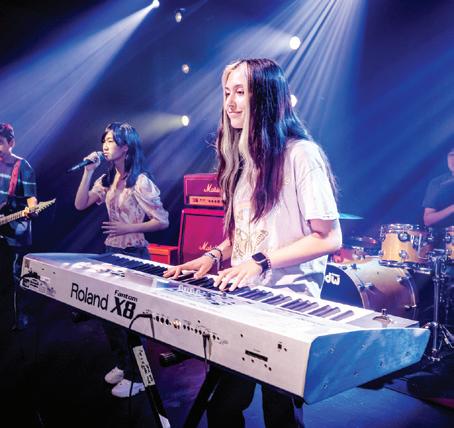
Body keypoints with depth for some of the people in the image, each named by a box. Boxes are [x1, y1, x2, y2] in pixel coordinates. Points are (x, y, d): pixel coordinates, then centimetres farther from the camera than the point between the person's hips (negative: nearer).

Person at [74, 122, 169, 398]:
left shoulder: (140, 181, -14)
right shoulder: (107, 180, 9)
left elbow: (162, 221, -16)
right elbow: (81, 204, 1)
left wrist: (127, 228, -19)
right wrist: (88, 172, -6)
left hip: (134, 255, -8)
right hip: (111, 251, 8)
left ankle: (136, 377, 18)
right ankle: (123, 365, 35)